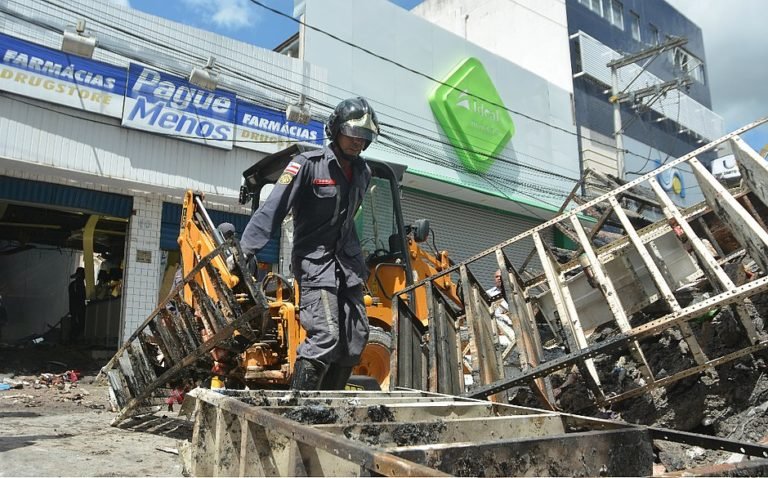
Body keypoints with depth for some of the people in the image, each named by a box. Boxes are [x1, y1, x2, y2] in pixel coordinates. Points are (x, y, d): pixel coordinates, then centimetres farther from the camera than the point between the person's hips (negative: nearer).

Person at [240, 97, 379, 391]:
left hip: (348, 262, 7)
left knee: (356, 339, 6)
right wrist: (247, 248, -26)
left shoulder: (362, 172, 11)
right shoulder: (308, 164, -10)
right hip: (314, 259, -7)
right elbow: (274, 208, -18)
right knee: (325, 336, -18)